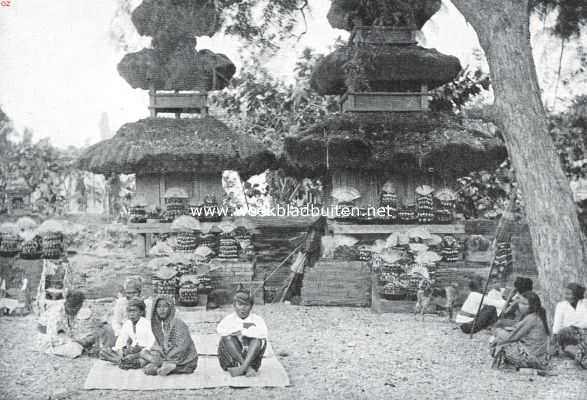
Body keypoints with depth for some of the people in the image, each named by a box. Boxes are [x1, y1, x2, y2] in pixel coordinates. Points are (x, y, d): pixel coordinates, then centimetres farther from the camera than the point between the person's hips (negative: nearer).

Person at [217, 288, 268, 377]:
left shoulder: (257, 320, 4)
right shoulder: (229, 319, 4)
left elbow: (262, 333, -18)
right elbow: (220, 330, -19)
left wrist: (242, 332, -15)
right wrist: (242, 326, -16)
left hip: (251, 358, 0)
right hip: (231, 362, 0)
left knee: (259, 339, -25)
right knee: (228, 337, -26)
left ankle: (243, 367, -40)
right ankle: (248, 368, -33)